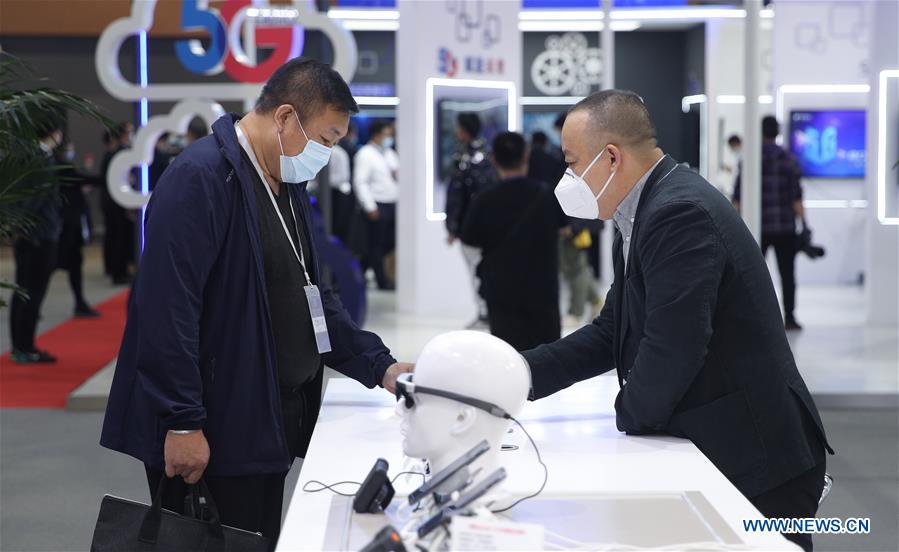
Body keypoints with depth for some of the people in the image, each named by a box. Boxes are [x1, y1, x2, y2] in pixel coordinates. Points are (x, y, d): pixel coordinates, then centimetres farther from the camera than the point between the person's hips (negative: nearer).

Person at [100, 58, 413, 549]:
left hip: (269, 426, 9)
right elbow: (168, 308, -22)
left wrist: (379, 366, 11)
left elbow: (309, 296, 20)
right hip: (210, 435, -9)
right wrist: (183, 423, -23)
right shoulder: (200, 178, -17)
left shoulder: (289, 187, 14)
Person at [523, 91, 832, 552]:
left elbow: (670, 349, -27)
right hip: (713, 450, 10)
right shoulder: (644, 213, 10)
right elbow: (611, 334, 13)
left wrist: (627, 419, -9)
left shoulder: (680, 213, -22)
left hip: (755, 459, -10)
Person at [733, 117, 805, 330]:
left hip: (757, 225, 0)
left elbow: (738, 196, -3)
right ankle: (789, 318, 5)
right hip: (785, 227, 0)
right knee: (787, 273, 6)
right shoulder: (788, 159, -1)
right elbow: (796, 196, -5)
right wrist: (804, 224, -1)